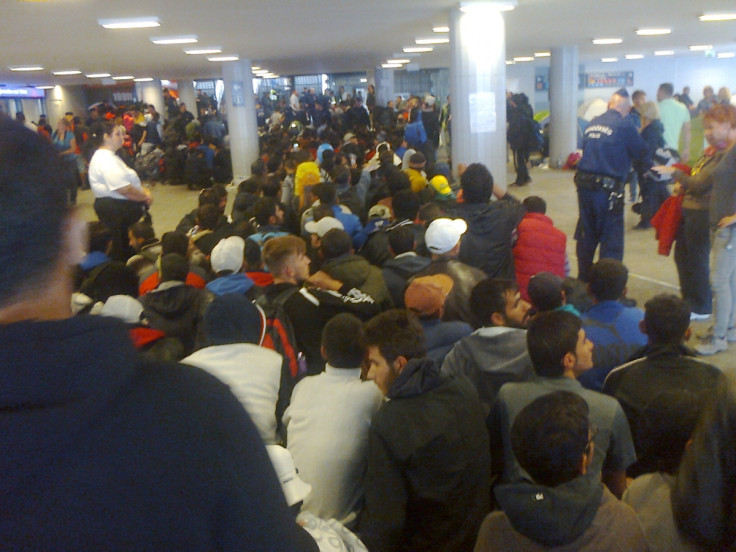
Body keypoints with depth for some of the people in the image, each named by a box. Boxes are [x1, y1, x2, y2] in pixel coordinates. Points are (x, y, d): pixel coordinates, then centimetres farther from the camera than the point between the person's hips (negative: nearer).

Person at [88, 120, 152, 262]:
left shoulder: (109, 156, 17)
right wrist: (145, 197, -10)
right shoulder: (106, 160, -19)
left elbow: (131, 181, 19)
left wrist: (144, 192, 3)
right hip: (115, 210, -11)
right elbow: (124, 189, -25)